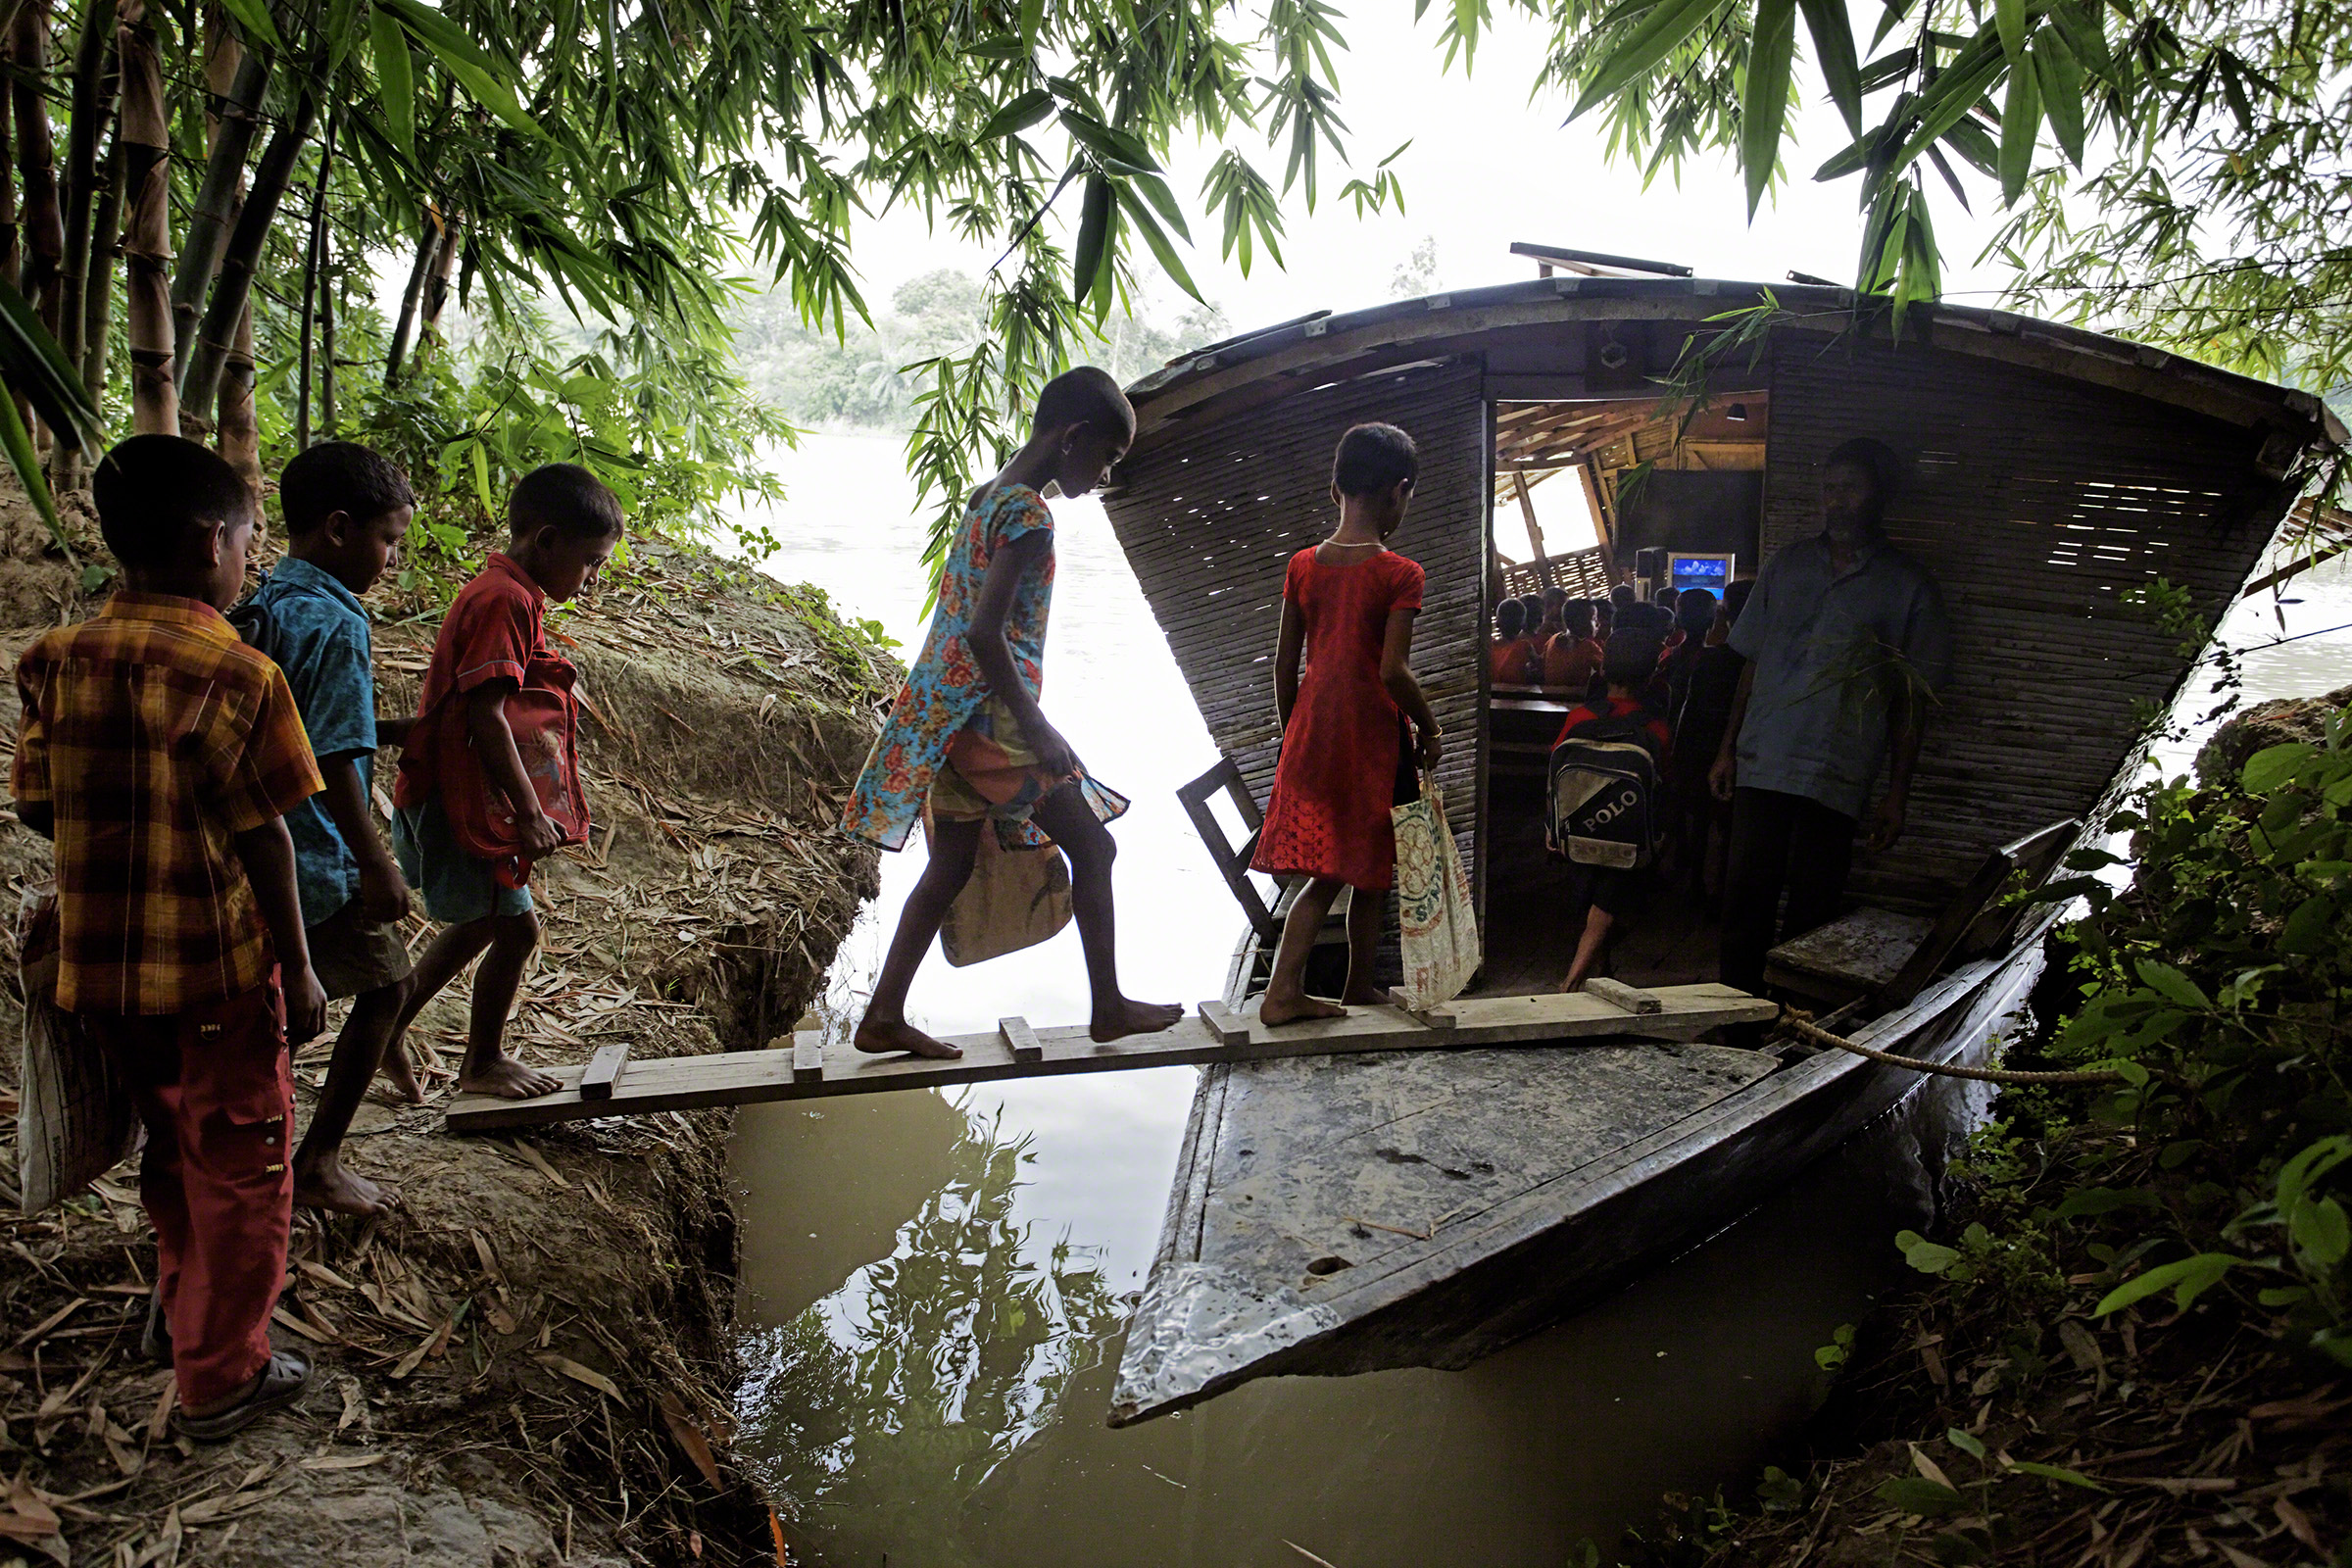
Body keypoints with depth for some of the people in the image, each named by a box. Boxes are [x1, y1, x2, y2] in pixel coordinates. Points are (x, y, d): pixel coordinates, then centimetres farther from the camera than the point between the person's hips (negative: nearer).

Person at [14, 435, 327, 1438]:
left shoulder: (62, 660, -1)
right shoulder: (235, 674, -18)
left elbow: (36, 809, 5)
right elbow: (263, 839, -16)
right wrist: (298, 970, -8)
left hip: (102, 968, 6)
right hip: (216, 970, -6)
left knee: (172, 1143, 26)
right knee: (237, 1168, 10)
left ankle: (178, 1311, 44)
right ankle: (221, 1376, 20)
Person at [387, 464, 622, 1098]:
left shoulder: (507, 595, 13)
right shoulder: (504, 601, -20)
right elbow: (485, 716, -26)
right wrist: (529, 813, -25)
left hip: (456, 796, 11)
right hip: (461, 800, -11)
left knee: (479, 922, 20)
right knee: (516, 927, 0)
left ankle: (389, 1031, 31)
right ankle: (483, 1063, 16)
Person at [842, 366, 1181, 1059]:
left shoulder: (987, 497, 13)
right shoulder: (1029, 515, -17)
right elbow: (985, 633, -25)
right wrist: (1038, 732, -19)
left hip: (947, 709, 10)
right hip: (988, 712, -10)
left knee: (951, 865, 15)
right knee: (1091, 847, 4)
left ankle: (883, 1017, 18)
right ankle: (1109, 1007, 15)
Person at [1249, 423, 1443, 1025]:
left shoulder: (1302, 565, 4)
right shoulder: (1399, 574, -11)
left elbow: (1284, 666, 6)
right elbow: (1393, 670, -17)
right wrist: (1429, 729, -3)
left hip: (1313, 731, 5)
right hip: (1372, 734, -5)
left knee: (1324, 872, 10)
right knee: (1371, 872, 12)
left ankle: (1283, 989, -1)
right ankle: (1359, 988, 24)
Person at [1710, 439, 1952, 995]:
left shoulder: (1907, 587, 3)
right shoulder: (1786, 566, 13)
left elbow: (1912, 698, 3)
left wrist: (1897, 794, 0)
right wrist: (1728, 750, 11)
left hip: (1838, 780, -3)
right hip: (1762, 765, 3)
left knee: (1810, 917, -1)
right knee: (1745, 901, 3)